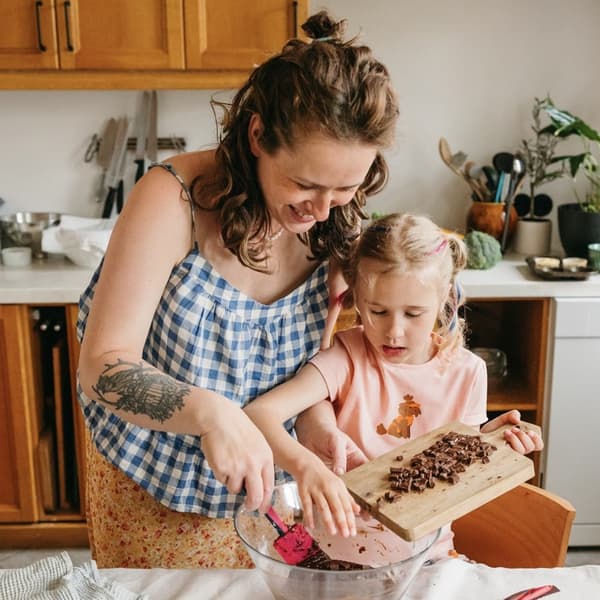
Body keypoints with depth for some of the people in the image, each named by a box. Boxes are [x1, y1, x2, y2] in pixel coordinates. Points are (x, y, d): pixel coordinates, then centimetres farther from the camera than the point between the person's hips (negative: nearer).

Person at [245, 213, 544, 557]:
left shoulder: (467, 372, -3)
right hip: (345, 539, -2)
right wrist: (304, 464, -44)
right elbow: (260, 412, -26)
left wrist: (487, 438, -11)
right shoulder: (348, 357, -13)